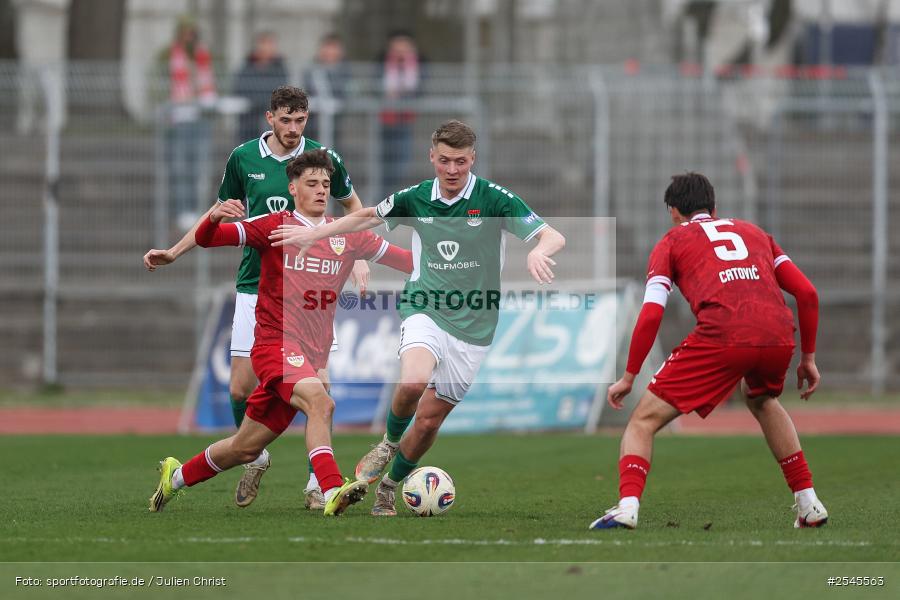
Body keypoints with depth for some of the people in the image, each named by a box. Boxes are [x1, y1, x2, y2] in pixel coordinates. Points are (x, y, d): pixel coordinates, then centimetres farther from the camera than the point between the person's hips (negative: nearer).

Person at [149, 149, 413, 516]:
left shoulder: (348, 235, 11)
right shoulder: (276, 227, -2)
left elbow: (406, 260, 15)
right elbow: (206, 239, -8)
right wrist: (214, 218, -29)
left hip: (314, 354, 5)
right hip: (276, 344, -5)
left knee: (246, 449, 10)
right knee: (320, 402, -33)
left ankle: (176, 475, 31)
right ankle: (332, 492, -42)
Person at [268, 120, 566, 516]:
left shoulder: (494, 199, -8)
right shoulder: (415, 199, 0)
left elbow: (552, 237, -13)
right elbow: (369, 217, 20)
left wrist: (539, 251, -36)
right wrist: (314, 233, 17)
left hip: (473, 324, 0)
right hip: (425, 310, 0)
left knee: (429, 420, 3)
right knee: (414, 380, -31)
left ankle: (389, 488, 27)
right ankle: (390, 441, 0)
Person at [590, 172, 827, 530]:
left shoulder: (672, 242, 20)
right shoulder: (754, 232, 31)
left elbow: (651, 315, 7)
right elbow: (806, 292, 22)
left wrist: (629, 376, 14)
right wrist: (808, 358, 29)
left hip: (721, 338, -4)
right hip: (779, 336, 4)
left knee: (644, 420, 7)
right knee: (762, 401, 37)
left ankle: (628, 505, -16)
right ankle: (809, 505, 30)